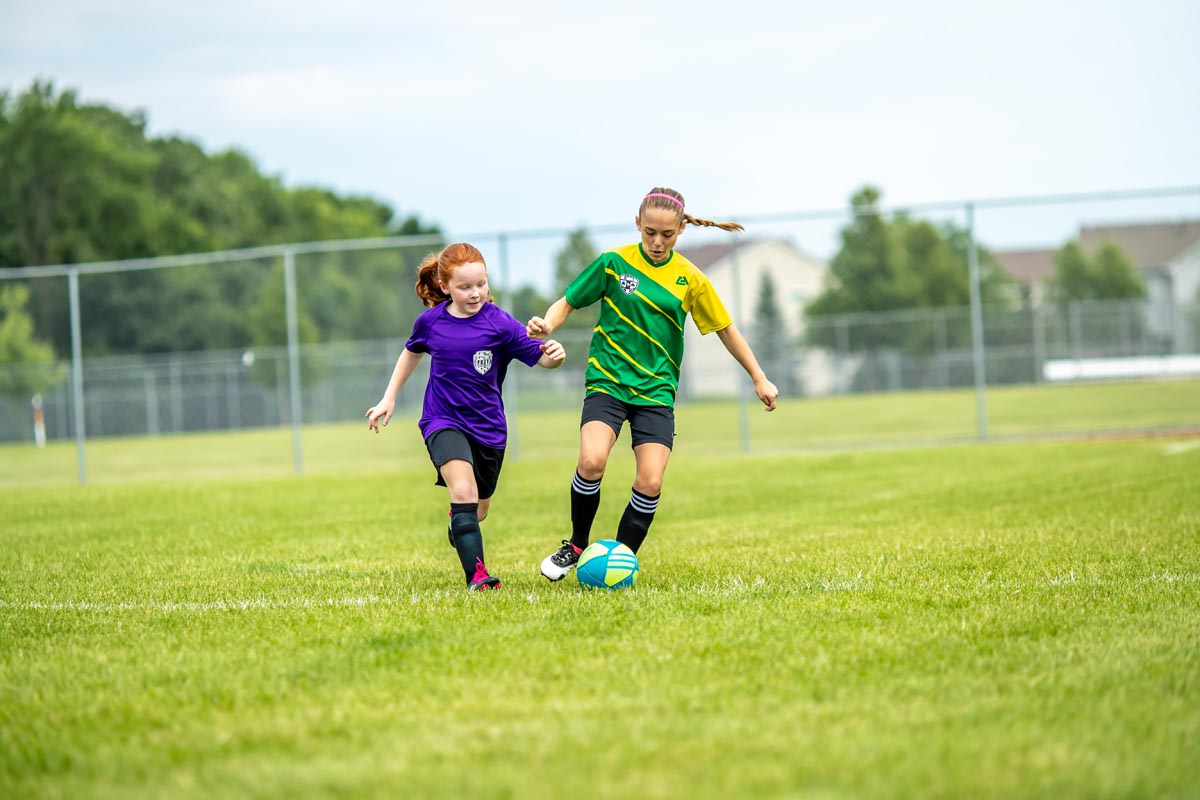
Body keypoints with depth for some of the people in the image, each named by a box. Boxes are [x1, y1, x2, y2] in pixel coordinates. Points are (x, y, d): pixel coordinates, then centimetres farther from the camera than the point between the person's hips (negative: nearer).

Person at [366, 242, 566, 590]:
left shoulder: (499, 323, -13)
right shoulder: (430, 322, -4)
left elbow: (537, 354, -20)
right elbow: (412, 352, 17)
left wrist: (553, 355, -44)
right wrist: (389, 399, 19)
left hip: (488, 427, 1)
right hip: (443, 422, -1)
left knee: (477, 512, 16)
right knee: (463, 491, -27)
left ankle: (456, 528, 53)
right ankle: (477, 574, -30)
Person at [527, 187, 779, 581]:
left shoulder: (689, 279, 1)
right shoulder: (613, 263, -3)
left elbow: (725, 328, 11)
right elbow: (568, 301, 6)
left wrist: (759, 379, 14)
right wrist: (546, 324, -16)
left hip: (656, 391, 2)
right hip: (607, 382, -2)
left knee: (650, 483, -13)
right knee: (591, 461, -25)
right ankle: (576, 545, -1)